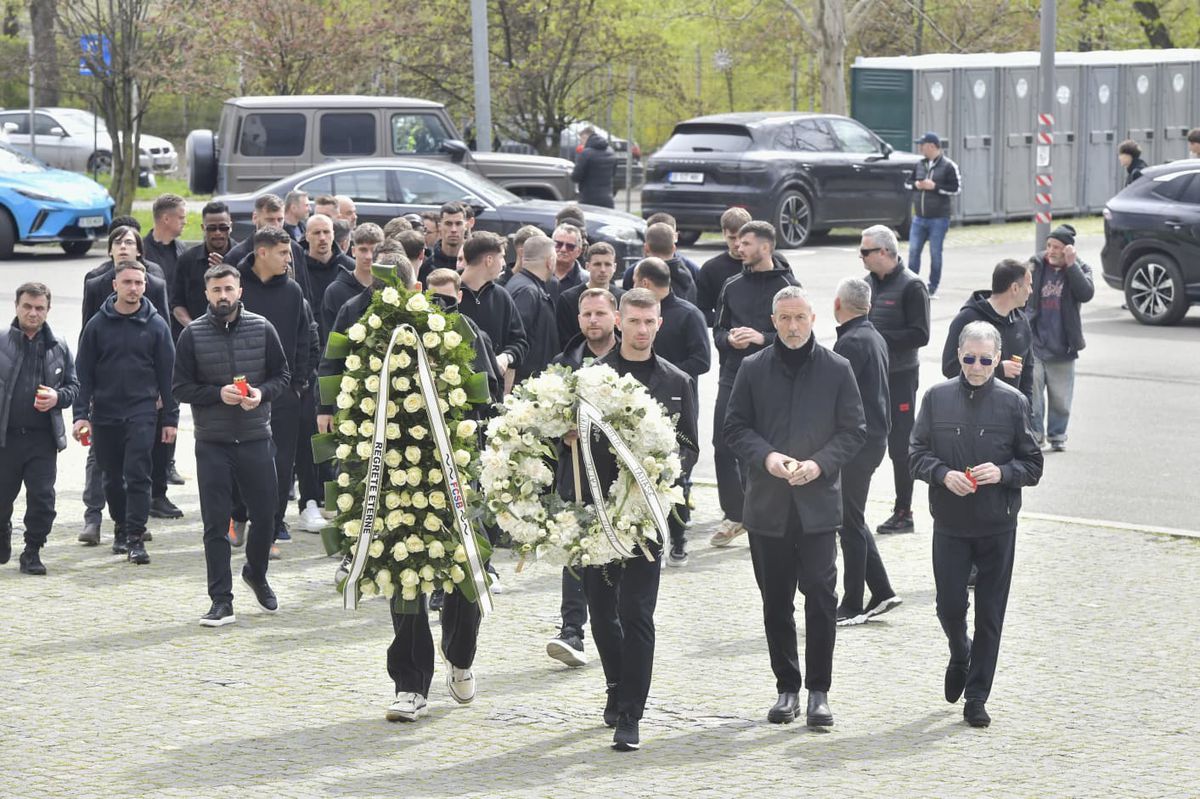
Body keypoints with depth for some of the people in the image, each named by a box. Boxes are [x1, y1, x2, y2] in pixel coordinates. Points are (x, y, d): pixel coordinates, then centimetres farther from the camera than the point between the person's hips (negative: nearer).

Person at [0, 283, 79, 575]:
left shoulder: (59, 348, 5)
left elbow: (74, 386, 14)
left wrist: (58, 397, -7)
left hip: (43, 438, 1)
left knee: (42, 498, -4)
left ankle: (32, 552, 11)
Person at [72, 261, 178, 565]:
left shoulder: (155, 325, 1)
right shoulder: (98, 324, 3)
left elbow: (167, 373, 4)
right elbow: (84, 372, 4)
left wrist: (170, 418, 1)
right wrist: (80, 414, -4)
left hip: (142, 412, -2)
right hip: (105, 413, 2)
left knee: (137, 475, -10)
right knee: (112, 478, 11)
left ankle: (136, 537, -9)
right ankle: (122, 528, 28)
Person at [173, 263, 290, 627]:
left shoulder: (261, 329, 1)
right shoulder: (193, 334, -2)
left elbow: (282, 375, 7)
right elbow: (180, 387, -1)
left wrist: (262, 392, -13)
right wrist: (218, 394, -16)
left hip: (256, 439, 1)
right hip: (212, 443, -1)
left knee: (265, 515, 9)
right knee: (216, 524, 0)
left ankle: (256, 573, 37)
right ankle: (221, 601, 5)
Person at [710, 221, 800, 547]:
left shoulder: (788, 287, -2)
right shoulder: (732, 286, 12)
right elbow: (718, 329, 16)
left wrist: (762, 338, -18)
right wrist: (729, 338, -6)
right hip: (733, 377, 4)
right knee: (723, 447, 0)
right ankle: (734, 515, 14)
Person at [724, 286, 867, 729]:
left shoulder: (837, 369, 3)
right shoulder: (753, 369, 6)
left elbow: (854, 429, 4)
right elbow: (735, 426, 7)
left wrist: (820, 463, -12)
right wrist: (766, 456, -12)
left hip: (818, 500, -2)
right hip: (768, 503, 2)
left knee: (821, 597, -6)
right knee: (776, 601, 8)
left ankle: (819, 692, 1)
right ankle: (787, 688, 17)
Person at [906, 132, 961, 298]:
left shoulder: (948, 166, -7)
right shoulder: (919, 164, 9)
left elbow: (956, 188, -9)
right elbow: (907, 183, 18)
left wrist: (935, 187, -16)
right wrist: (915, 185, -5)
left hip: (938, 219, -5)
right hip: (919, 217, 5)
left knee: (935, 253, 1)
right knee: (913, 250, 3)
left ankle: (933, 287, 9)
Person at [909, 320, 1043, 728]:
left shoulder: (1012, 402, -2)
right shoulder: (937, 397, 1)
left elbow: (1033, 465, 2)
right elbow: (917, 455, 3)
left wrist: (1003, 472, -17)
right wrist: (943, 474, -15)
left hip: (998, 527, -1)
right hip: (950, 525, 1)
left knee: (990, 615, 3)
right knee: (949, 606, 2)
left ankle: (976, 698, 12)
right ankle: (960, 655, 35)